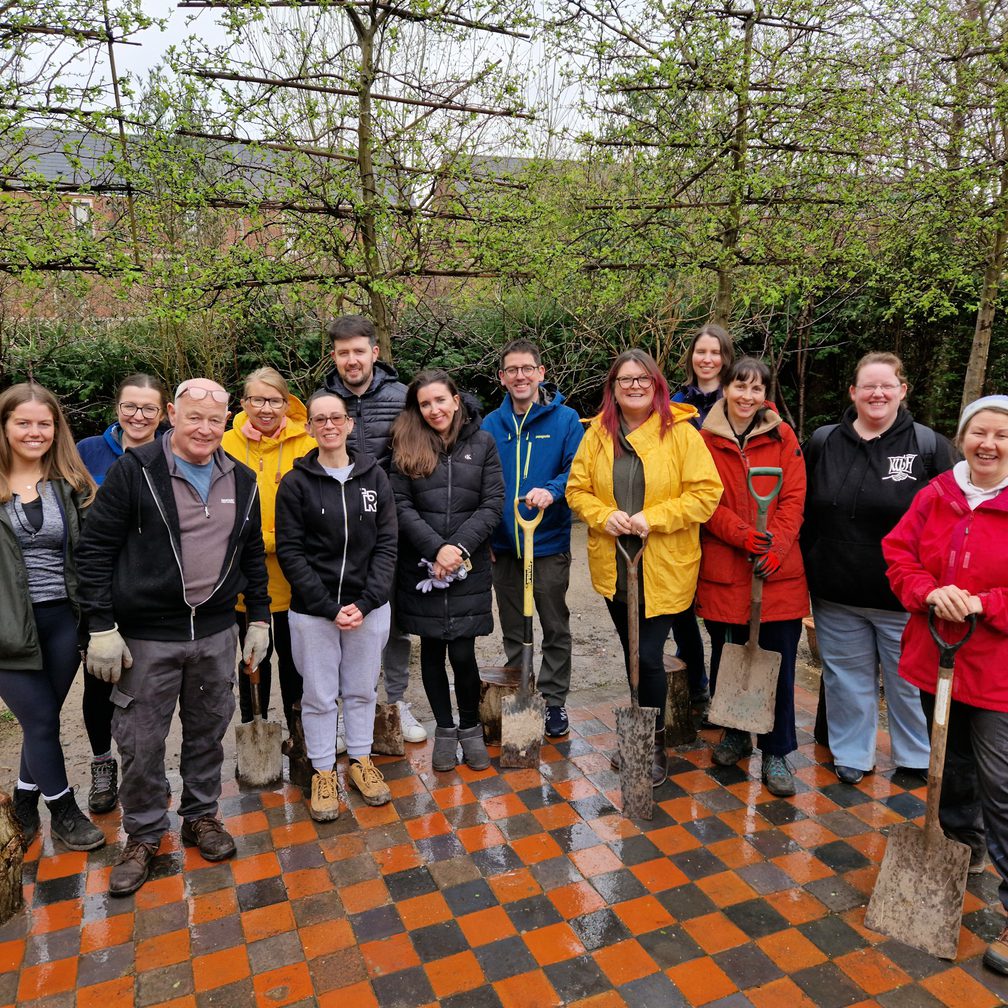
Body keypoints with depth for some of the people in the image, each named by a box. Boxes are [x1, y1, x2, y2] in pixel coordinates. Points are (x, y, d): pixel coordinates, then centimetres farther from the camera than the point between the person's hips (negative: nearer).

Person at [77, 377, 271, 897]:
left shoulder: (241, 480, 5)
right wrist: (102, 628, -11)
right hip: (146, 635, -3)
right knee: (140, 742, 8)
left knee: (207, 732, 16)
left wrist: (260, 619, 11)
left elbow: (253, 556, 13)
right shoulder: (134, 470, -9)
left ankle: (201, 815, 37)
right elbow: (94, 549, -8)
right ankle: (143, 836, 29)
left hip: (216, 633, 4)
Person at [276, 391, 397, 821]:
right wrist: (330, 607, -14)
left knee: (362, 689, 15)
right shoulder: (296, 482, -5)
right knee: (319, 695, 10)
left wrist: (365, 603, -11)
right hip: (312, 610, -2)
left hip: (368, 606, 2)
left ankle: (361, 761, 35)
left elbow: (387, 544, 0)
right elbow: (290, 551, -7)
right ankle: (323, 772, 28)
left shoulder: (374, 476, 1)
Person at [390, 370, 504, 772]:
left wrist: (459, 547, -13)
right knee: (432, 651, 10)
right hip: (421, 567, 1)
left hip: (469, 566, -1)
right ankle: (444, 728, 29)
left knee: (463, 653, -1)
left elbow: (493, 503, -1)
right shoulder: (406, 445, 3)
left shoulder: (481, 442, 3)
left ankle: (471, 727, 23)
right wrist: (436, 548, -15)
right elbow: (401, 506, -4)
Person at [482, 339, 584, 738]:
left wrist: (551, 490, -29)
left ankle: (553, 701, 26)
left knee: (555, 629, 10)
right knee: (513, 631, 15)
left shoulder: (564, 419, -6)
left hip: (549, 544, -3)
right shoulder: (491, 425, 4)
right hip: (503, 546, 3)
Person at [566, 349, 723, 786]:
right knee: (632, 653, 17)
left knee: (649, 656, -4)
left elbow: (706, 492, -11)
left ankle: (655, 744, 19)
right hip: (613, 566, 4)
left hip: (664, 569, -4)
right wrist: (604, 516, -14)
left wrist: (653, 518, -20)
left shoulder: (681, 432, -7)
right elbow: (577, 490, 6)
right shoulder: (597, 434, 4)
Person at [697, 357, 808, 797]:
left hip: (778, 573, 0)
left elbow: (794, 498, 0)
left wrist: (776, 547, -14)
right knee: (726, 656, 13)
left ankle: (776, 752, 20)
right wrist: (743, 535, -18)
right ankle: (735, 733, 35)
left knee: (778, 661, 5)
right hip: (723, 571, 0)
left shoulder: (783, 437, 5)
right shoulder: (705, 440, 2)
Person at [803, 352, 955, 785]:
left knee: (909, 680, 14)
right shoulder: (823, 442, 2)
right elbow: (803, 513, 7)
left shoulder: (930, 445, -4)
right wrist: (808, 572, 4)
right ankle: (851, 756, 33)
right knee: (847, 678, 15)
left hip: (905, 596, -1)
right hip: (836, 593, 2)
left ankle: (918, 757, 36)